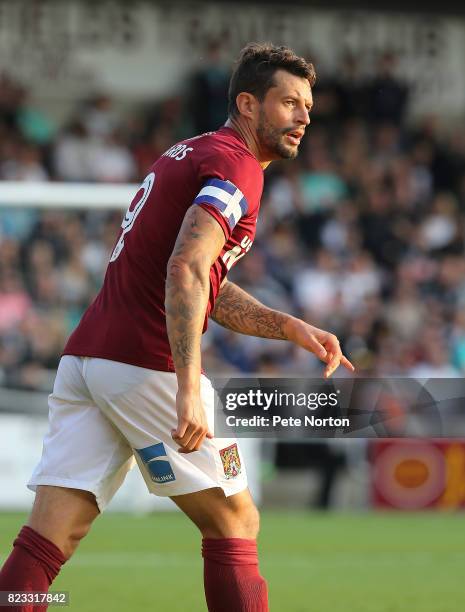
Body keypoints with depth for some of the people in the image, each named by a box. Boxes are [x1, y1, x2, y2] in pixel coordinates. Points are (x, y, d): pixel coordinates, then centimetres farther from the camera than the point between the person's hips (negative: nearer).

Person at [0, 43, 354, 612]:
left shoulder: (189, 155, 24)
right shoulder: (237, 166, -7)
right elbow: (185, 271, -23)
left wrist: (292, 329, 21)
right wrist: (189, 391, -30)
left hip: (83, 356, 9)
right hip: (145, 366, -9)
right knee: (236, 523, 6)